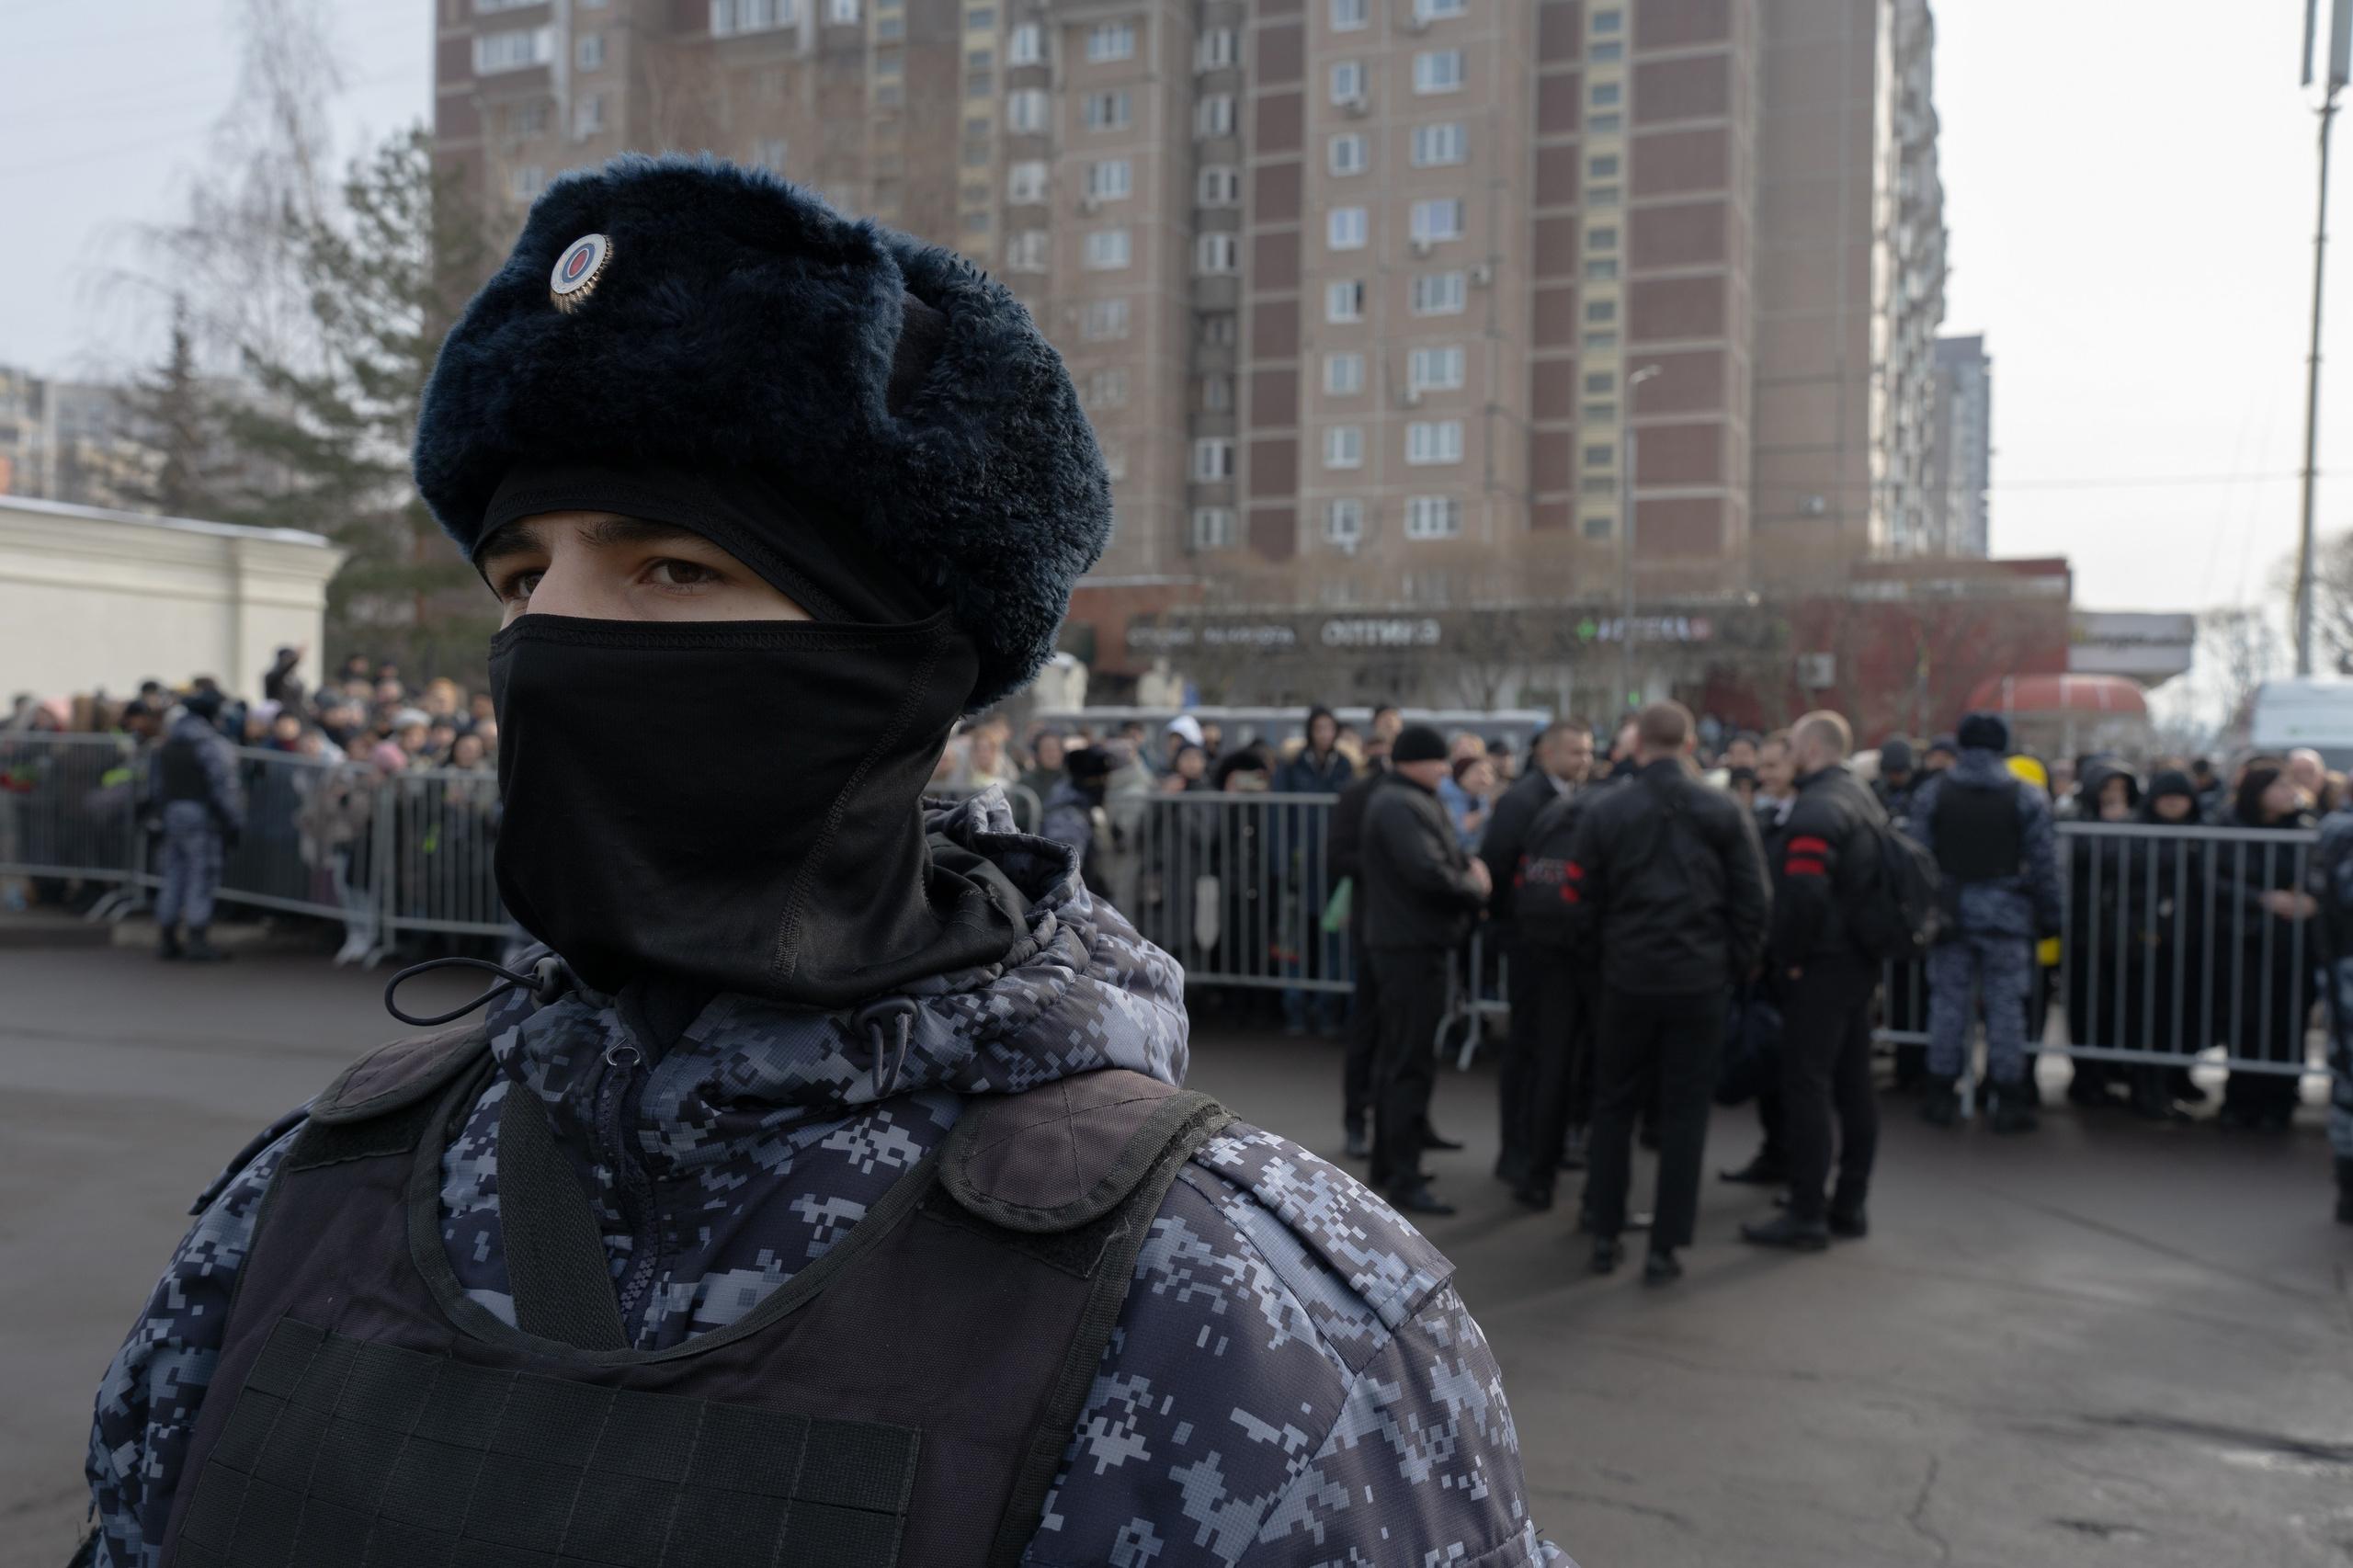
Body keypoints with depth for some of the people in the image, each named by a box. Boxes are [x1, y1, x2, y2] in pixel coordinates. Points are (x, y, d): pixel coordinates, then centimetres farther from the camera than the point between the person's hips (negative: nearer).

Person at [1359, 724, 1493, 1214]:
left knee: (1398, 1057, 18)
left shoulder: (1414, 801, 16)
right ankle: (1403, 1178, -3)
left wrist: (1470, 866, -5)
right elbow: (1428, 872, -26)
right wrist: (1476, 889, -10)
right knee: (1412, 1063, -7)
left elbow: (1450, 856, 16)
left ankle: (1388, 1163, 29)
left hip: (1408, 942, 11)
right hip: (1411, 946, -11)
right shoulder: (1398, 805, -17)